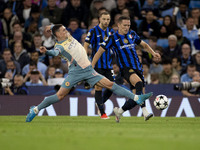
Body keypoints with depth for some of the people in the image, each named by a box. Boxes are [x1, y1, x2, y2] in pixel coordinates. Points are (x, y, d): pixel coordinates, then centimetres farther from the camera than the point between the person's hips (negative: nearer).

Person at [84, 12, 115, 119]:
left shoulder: (111, 32, 10)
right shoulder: (93, 31, -5)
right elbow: (86, 46, -5)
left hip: (108, 65, 5)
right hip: (97, 65, -5)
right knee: (98, 87, -6)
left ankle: (100, 103, 24)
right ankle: (102, 112, -1)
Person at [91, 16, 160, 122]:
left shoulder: (132, 34, 14)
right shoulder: (113, 38, 1)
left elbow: (144, 45, 29)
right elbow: (100, 51, 5)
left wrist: (153, 53, 12)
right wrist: (91, 67, -1)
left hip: (137, 68, 6)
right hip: (126, 69, -6)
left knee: (137, 96, -2)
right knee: (139, 83, -34)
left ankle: (119, 111, 14)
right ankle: (145, 112, -40)